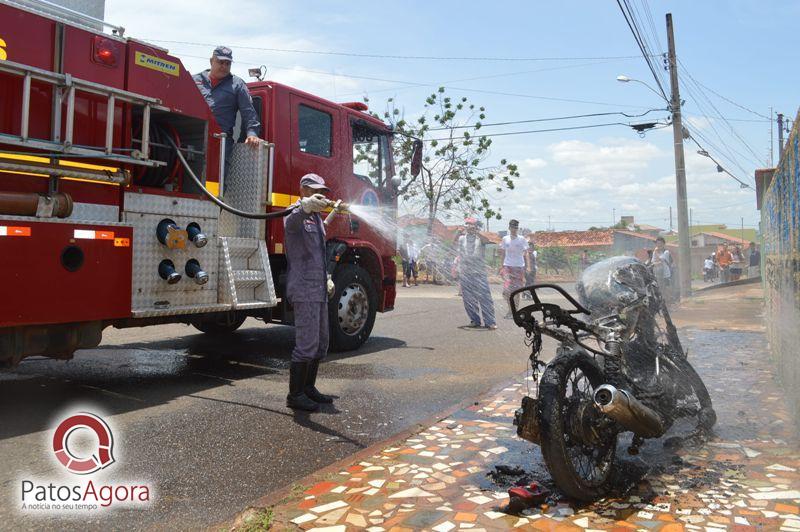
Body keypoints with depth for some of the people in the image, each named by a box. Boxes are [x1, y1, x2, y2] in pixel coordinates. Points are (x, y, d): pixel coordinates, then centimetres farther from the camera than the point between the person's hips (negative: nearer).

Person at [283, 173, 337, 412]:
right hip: (304, 289, -9)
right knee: (307, 344, -9)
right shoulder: (297, 215, -9)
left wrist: (327, 278, 21)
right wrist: (306, 206, -58)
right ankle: (295, 395, 2)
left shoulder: (317, 218, 20)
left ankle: (308, 387, 26)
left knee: (321, 343, 14)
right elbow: (291, 222, -37)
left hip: (319, 290, 9)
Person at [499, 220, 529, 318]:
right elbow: (502, 254, 11)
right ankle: (510, 309, 6)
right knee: (507, 289, -11)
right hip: (507, 266, 1)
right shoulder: (505, 239, 6)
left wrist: (526, 267, 0)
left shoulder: (522, 239, 3)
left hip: (519, 267, -1)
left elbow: (525, 255, 5)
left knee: (516, 291, 1)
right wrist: (501, 266, 6)